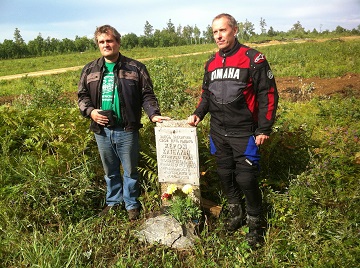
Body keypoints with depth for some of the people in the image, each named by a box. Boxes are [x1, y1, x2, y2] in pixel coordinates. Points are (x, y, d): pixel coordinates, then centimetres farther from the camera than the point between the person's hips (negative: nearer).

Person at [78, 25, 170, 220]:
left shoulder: (135, 68, -1)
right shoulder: (90, 70, 9)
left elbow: (147, 95, -2)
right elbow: (82, 95, 12)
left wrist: (154, 114, -17)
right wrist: (90, 111, -6)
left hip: (126, 130, -3)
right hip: (102, 130, 3)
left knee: (130, 170, 9)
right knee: (110, 171, 18)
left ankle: (132, 205, 28)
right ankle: (113, 202, 37)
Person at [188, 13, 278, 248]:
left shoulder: (253, 59, -8)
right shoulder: (212, 63, 9)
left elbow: (268, 94, -8)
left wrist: (264, 129, -10)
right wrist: (198, 114, 3)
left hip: (244, 132, -5)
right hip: (218, 132, 6)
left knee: (246, 178, -4)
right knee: (225, 174, 13)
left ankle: (255, 223, 20)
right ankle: (235, 213, 36)